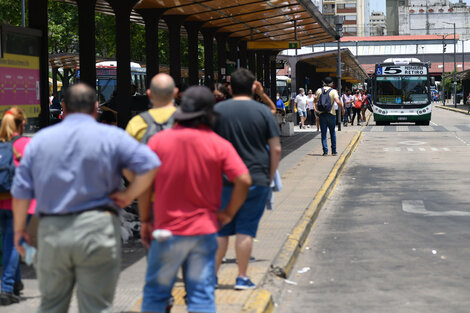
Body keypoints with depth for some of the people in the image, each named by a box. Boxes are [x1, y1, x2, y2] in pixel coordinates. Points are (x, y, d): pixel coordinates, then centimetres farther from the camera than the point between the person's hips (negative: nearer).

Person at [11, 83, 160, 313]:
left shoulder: (40, 139, 8)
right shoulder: (111, 137, 0)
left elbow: (21, 192, 7)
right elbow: (149, 165, -12)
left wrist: (19, 229, 17)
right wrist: (129, 195, -1)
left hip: (51, 232, 3)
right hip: (96, 229, -2)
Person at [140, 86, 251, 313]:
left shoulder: (159, 140, -2)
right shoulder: (219, 145, -4)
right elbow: (244, 181, -12)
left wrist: (145, 220, 7)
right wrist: (228, 213, 1)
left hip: (167, 230, 0)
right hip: (204, 230, 0)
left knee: (155, 293, 11)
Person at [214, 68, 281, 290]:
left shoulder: (217, 111, 0)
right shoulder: (263, 112, -1)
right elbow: (276, 149, -2)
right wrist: (270, 176, 8)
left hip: (224, 180, 1)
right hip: (257, 179, -1)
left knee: (220, 230, 9)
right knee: (246, 230, 3)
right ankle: (242, 277, 5)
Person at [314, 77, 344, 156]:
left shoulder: (319, 91, 4)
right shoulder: (333, 91, -6)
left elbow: (315, 101, 12)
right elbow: (338, 102, -17)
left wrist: (316, 109, 29)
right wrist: (342, 109, -2)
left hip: (322, 114, 1)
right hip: (331, 114, -1)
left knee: (323, 133, 4)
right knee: (332, 132, 12)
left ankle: (325, 151, -4)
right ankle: (334, 151, 14)